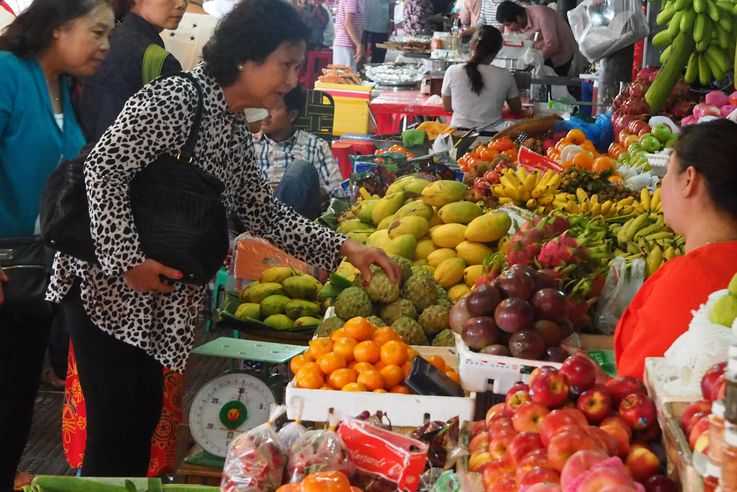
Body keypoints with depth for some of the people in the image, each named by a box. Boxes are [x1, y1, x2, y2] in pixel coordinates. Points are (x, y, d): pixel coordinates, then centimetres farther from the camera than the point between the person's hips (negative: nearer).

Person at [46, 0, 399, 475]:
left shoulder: (236, 129, 10)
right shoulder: (177, 98, -17)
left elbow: (264, 212, 12)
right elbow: (103, 168, -21)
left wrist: (344, 248, 4)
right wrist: (128, 261, -23)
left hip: (158, 298, 9)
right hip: (108, 285, -9)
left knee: (144, 416, 14)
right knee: (117, 424, -3)